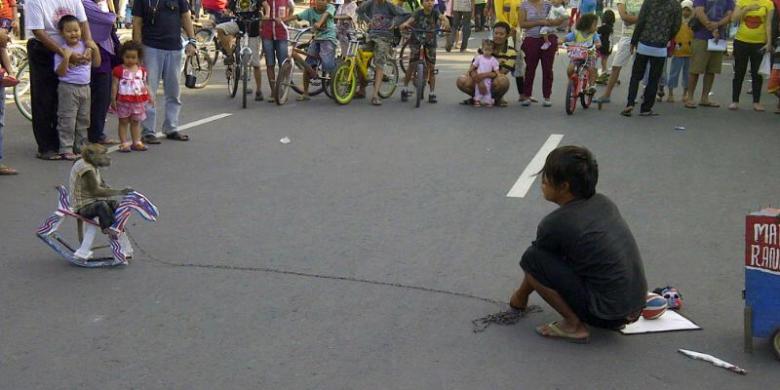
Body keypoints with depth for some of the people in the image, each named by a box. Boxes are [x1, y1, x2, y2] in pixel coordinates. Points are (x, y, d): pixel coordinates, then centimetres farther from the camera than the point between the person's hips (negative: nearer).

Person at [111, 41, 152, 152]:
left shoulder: (141, 70, 7)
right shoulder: (119, 70, -6)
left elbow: (144, 85, 14)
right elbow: (114, 86, -6)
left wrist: (149, 96, 5)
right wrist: (113, 99, -9)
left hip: (138, 100, 4)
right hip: (123, 100, -4)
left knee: (136, 122, 12)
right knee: (123, 122, 3)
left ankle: (136, 142, 19)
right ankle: (124, 143, 6)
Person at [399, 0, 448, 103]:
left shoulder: (435, 13, -11)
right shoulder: (418, 13, -13)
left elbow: (443, 18, -28)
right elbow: (409, 21, -23)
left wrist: (445, 22, -52)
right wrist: (404, 25, -47)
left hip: (430, 44, 1)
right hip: (416, 42, -1)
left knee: (431, 68, -1)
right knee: (412, 66, -6)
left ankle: (432, 93, 9)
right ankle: (405, 90, 12)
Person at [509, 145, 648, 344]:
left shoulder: (555, 224, -13)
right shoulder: (603, 203, 7)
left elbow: (533, 262, 6)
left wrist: (520, 297, 24)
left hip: (605, 313, -8)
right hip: (635, 305, 8)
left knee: (532, 259, -7)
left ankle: (574, 325, -3)